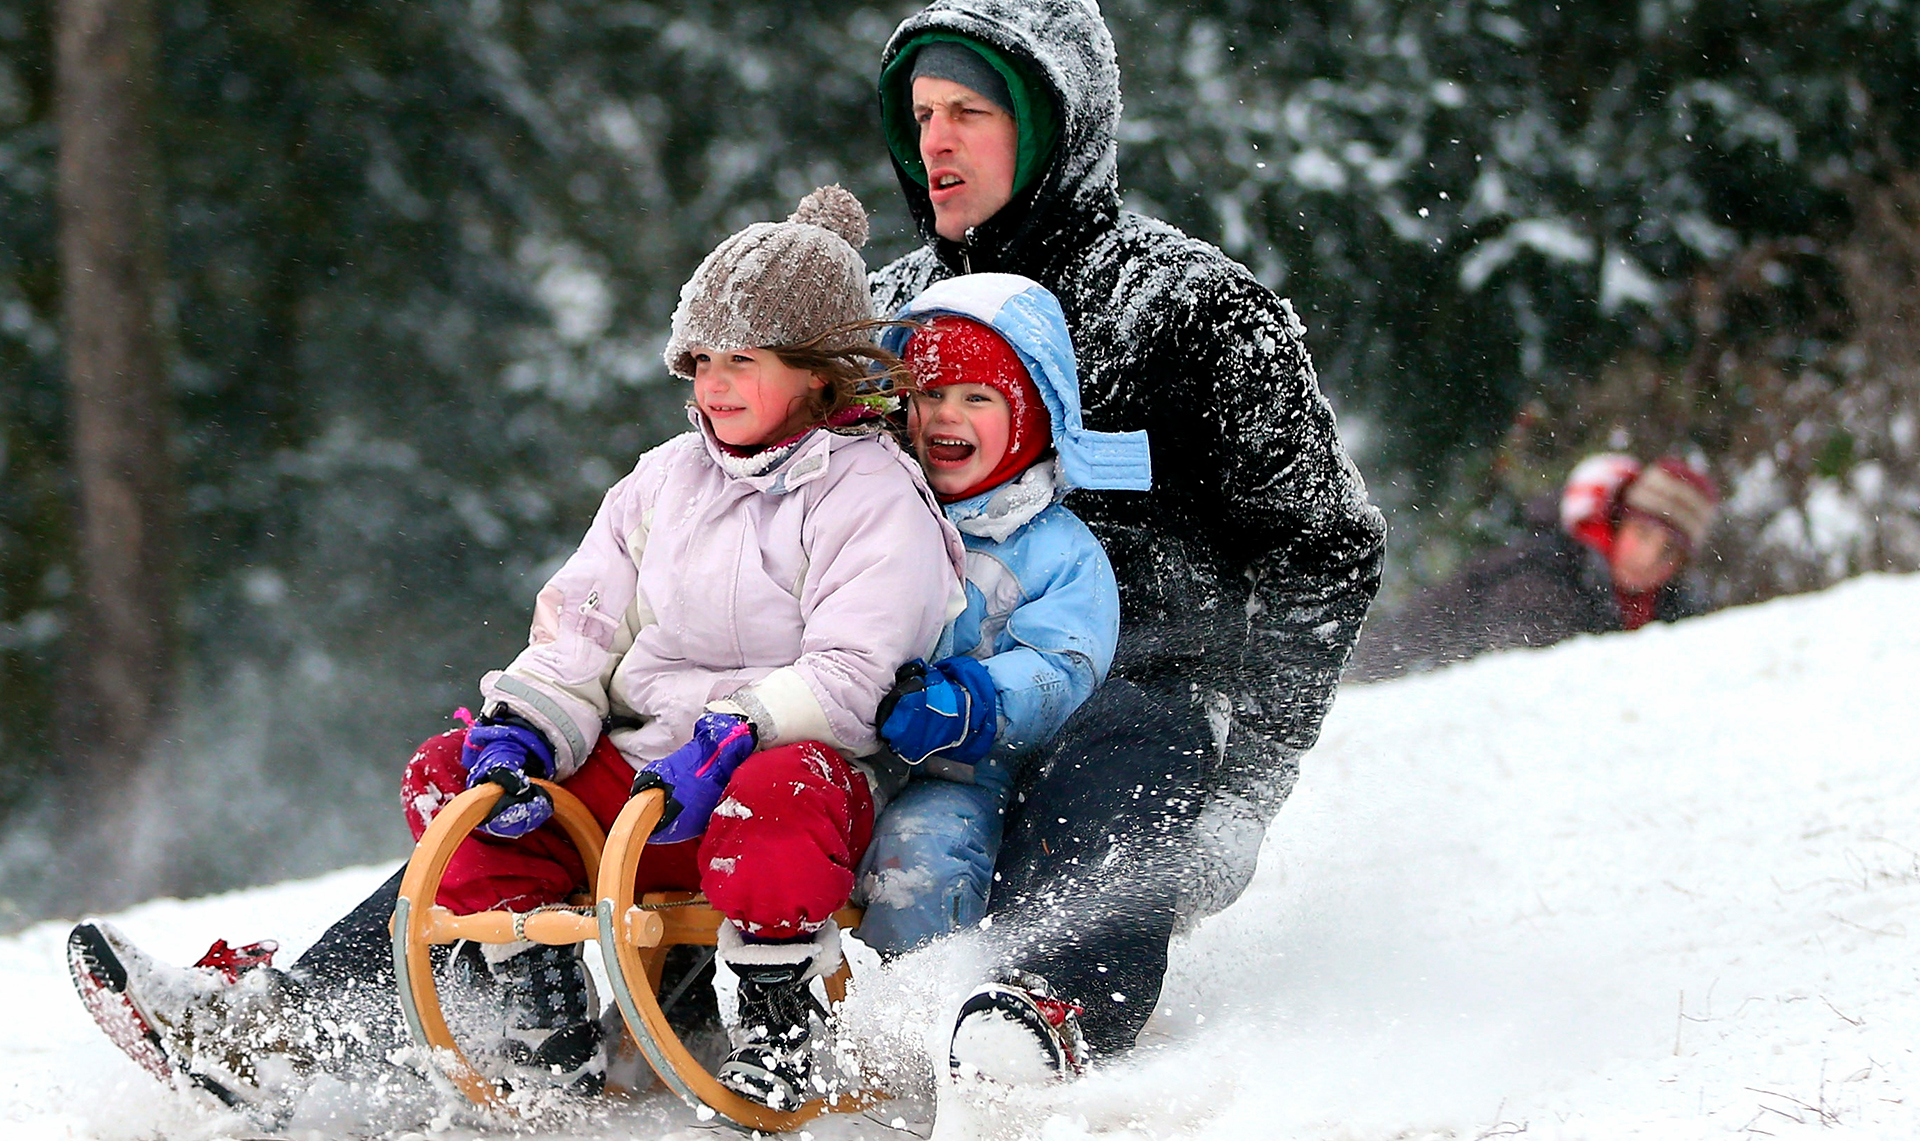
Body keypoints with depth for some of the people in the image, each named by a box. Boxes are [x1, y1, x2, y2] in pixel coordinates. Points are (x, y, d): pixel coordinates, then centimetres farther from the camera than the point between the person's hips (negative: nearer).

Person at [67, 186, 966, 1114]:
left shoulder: (874, 496, -4)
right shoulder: (666, 481, 17)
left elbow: (845, 678, -15)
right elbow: (580, 638, 12)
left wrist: (731, 738, -29)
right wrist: (522, 730, -9)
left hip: (812, 776, -7)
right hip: (639, 773, 7)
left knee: (776, 791, -42)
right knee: (450, 777, -10)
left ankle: (776, 1037, -25)